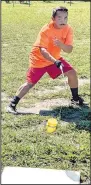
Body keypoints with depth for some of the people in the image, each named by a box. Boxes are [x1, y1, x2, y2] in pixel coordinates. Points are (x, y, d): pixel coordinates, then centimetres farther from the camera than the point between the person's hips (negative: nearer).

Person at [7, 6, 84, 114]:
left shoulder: (68, 29, -13)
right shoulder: (46, 30, -28)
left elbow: (69, 49, -17)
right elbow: (43, 50, -34)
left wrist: (60, 44, -38)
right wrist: (55, 62, -48)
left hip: (55, 58, 5)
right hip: (39, 59, -5)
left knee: (72, 73, -5)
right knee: (30, 83, -5)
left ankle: (75, 98, 16)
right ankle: (12, 104, 8)